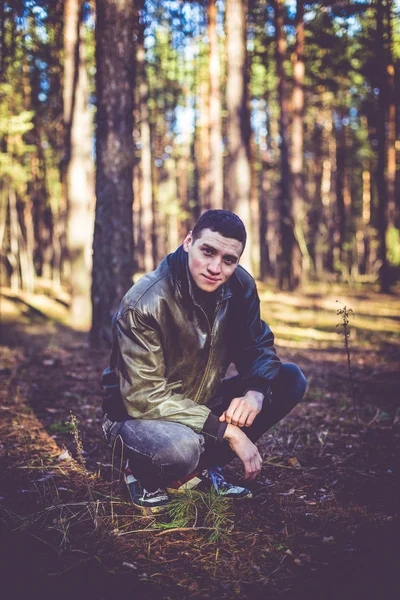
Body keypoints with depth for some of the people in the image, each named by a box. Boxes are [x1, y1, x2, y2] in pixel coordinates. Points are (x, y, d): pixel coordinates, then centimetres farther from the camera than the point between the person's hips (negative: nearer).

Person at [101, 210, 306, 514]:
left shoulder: (239, 286, -9)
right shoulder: (144, 303, -27)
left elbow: (258, 347, 3)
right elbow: (144, 397, -28)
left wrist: (256, 391, -22)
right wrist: (227, 430, -30)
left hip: (201, 404, 7)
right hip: (136, 414, -7)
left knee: (290, 380, -7)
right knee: (182, 447, -40)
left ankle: (200, 470, 0)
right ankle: (144, 479, -1)